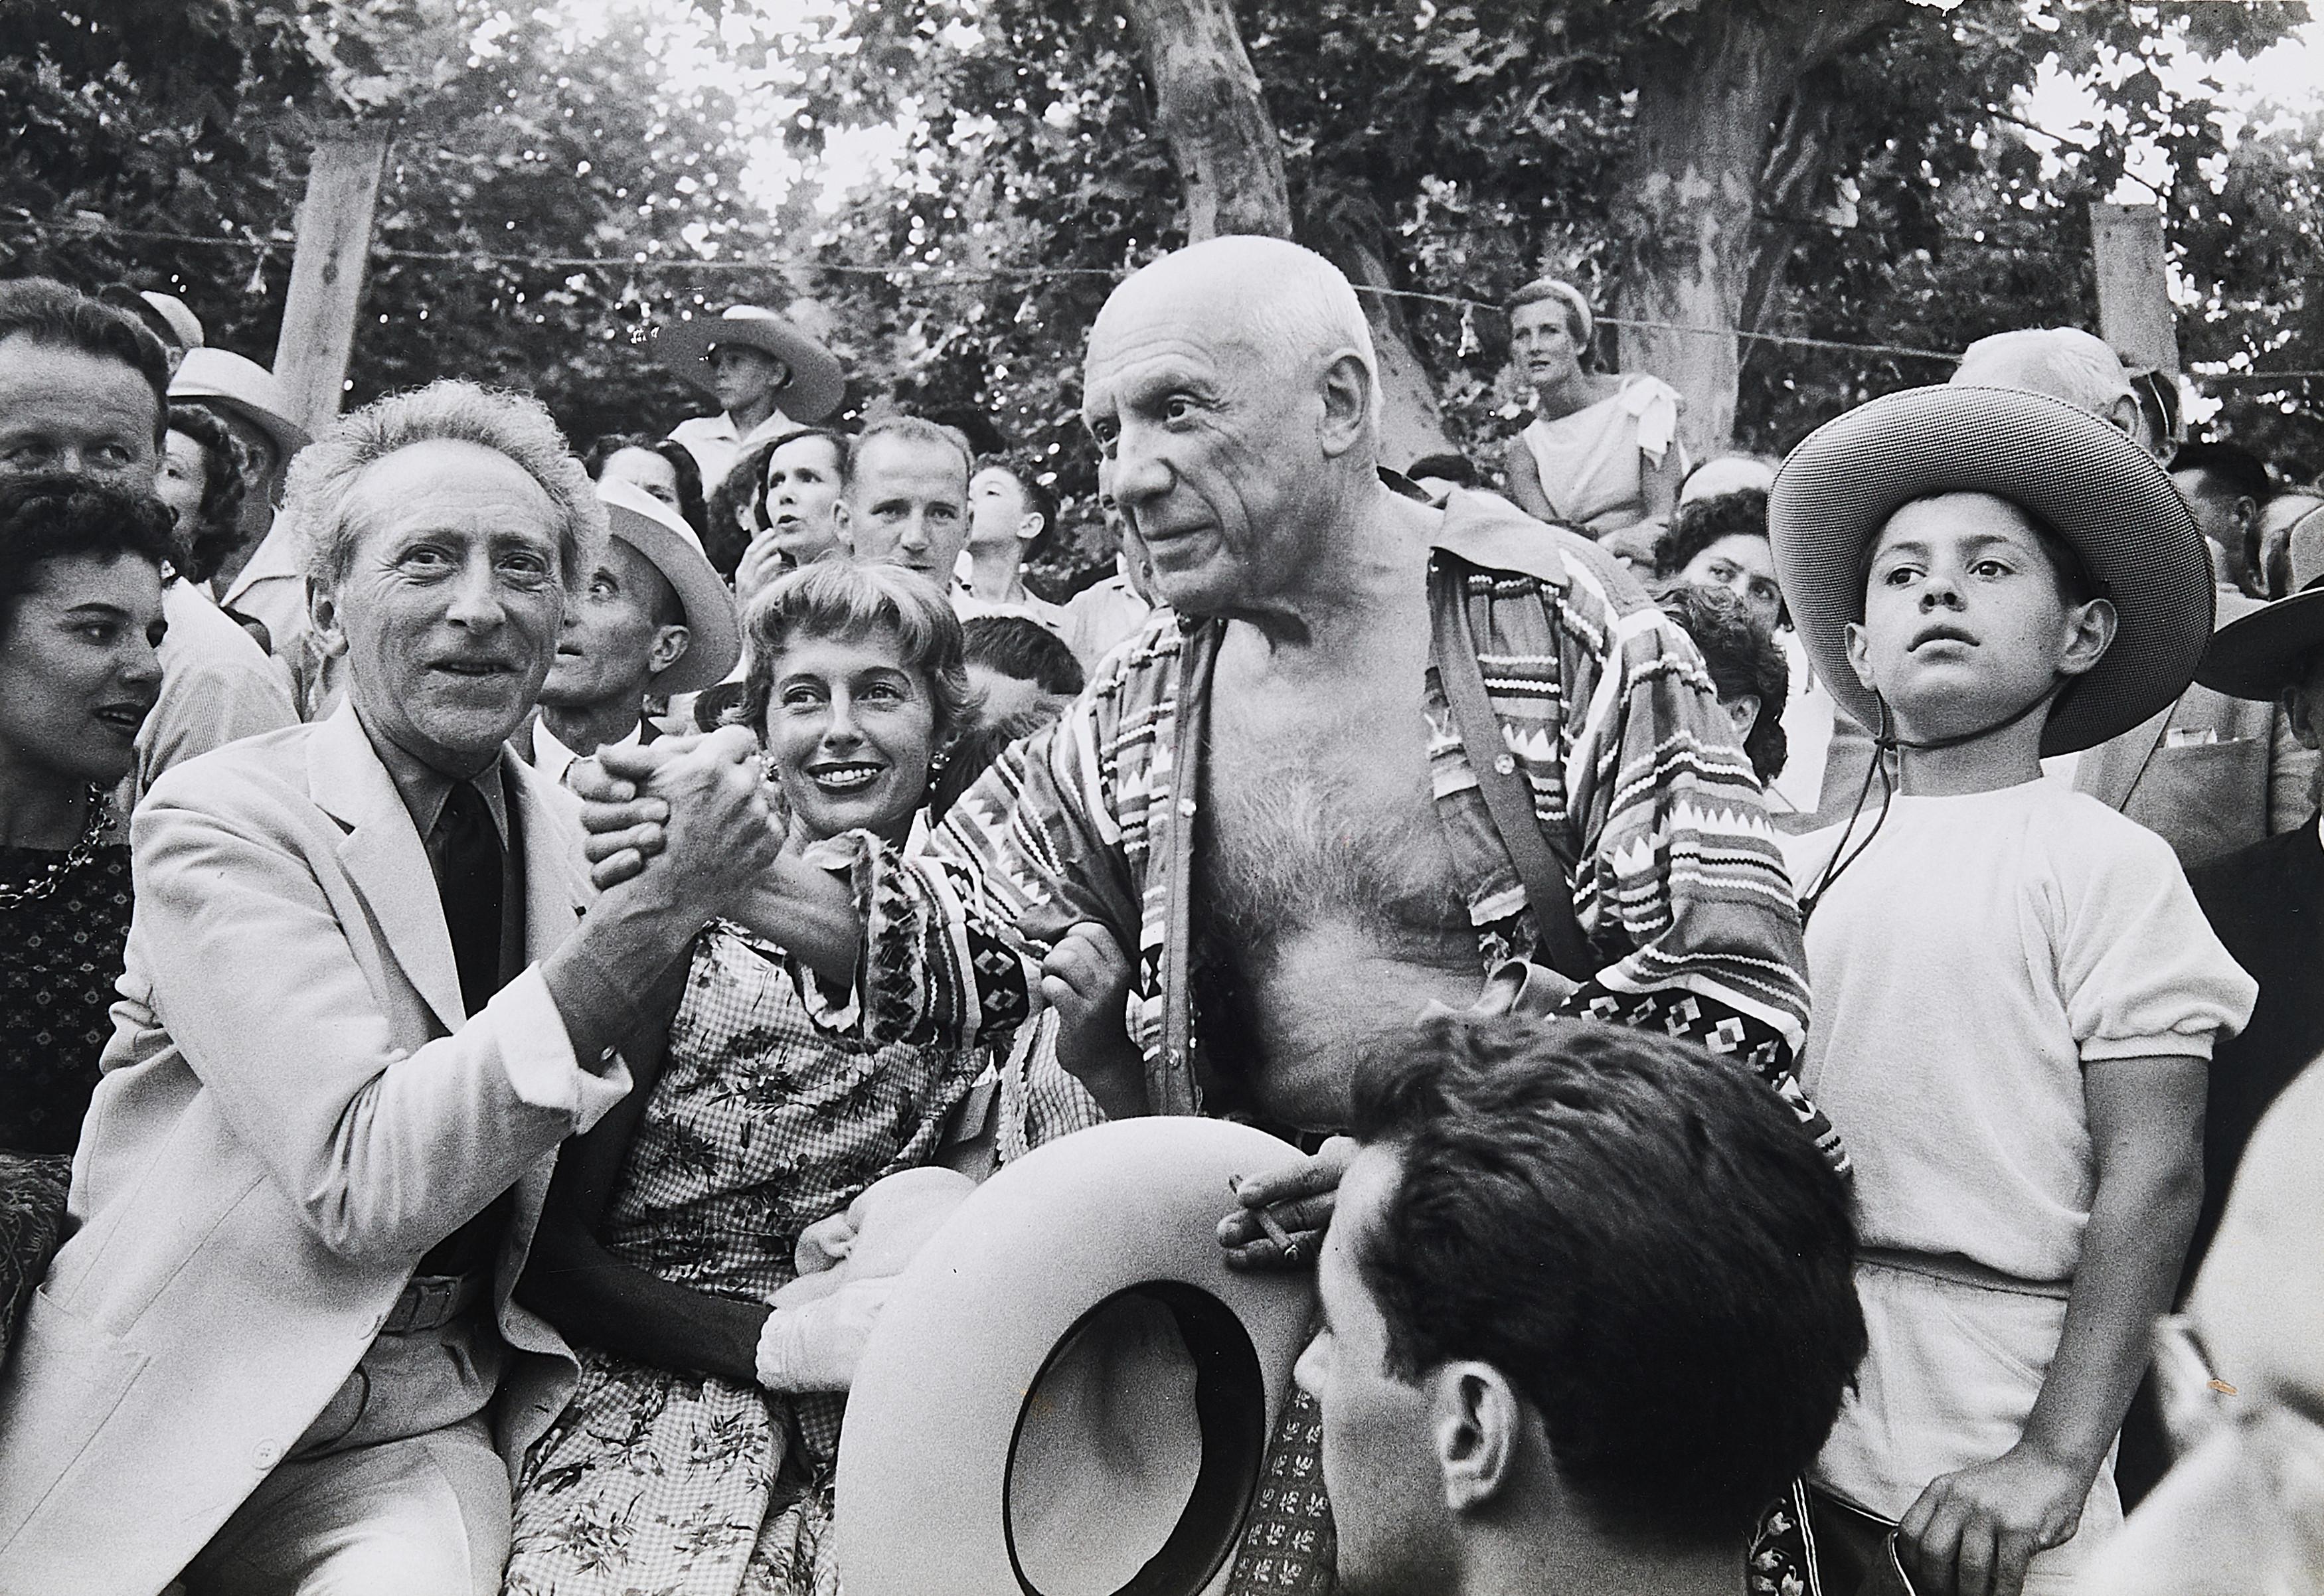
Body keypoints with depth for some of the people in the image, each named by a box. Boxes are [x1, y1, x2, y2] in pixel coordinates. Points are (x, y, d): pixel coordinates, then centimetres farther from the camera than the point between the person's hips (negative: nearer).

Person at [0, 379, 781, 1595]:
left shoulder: (568, 834, 5)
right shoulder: (217, 819, -10)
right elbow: (364, 1179, -22)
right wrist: (652, 911, -26)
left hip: (419, 1440, 2)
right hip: (172, 1423, -2)